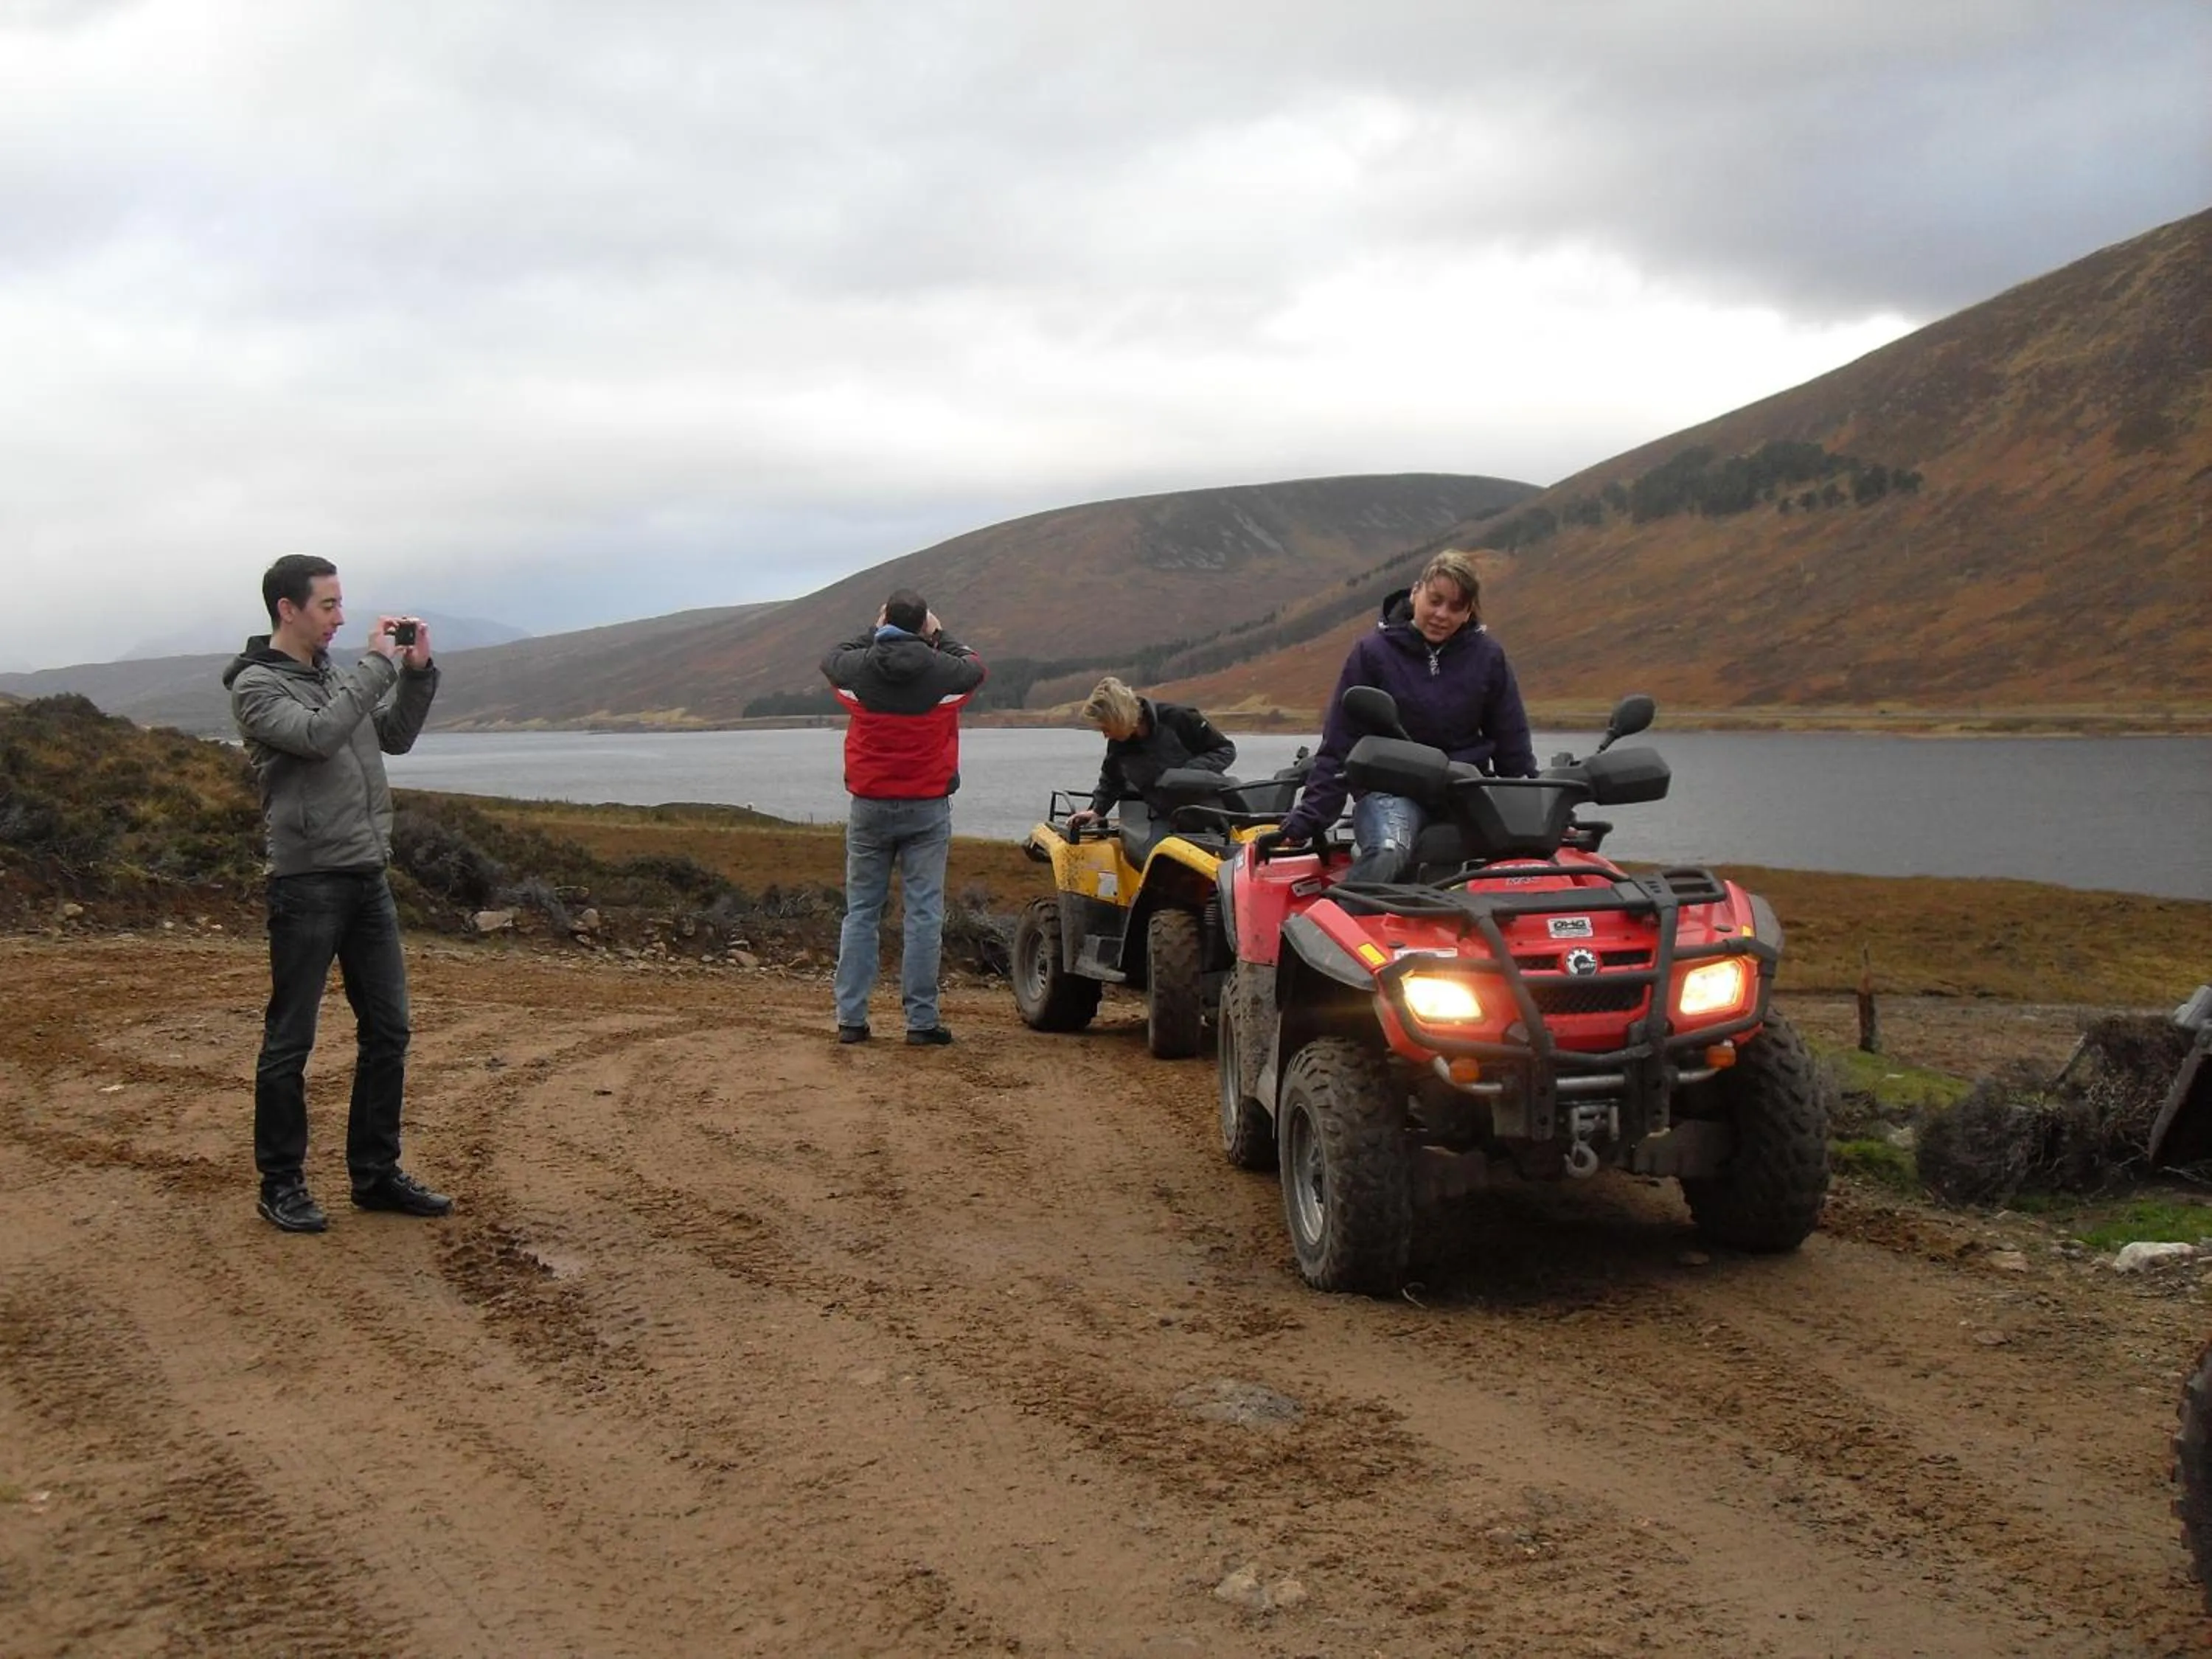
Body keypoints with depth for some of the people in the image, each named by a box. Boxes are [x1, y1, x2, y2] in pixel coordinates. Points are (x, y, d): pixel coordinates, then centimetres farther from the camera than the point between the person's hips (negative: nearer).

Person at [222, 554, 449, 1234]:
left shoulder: (336, 676, 13)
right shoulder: (256, 686, -9)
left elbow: (395, 737, 18)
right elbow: (318, 735, -24)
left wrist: (417, 672, 5)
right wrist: (378, 664, -19)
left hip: (368, 878, 8)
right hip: (307, 883, -7)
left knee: (388, 1030, 10)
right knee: (290, 1039, 2)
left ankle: (376, 1173, 20)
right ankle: (281, 1184, 13)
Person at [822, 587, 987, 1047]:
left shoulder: (859, 669, -7)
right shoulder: (942, 672, -9)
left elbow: (830, 659, 18)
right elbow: (976, 667, 15)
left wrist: (874, 633, 24)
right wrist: (940, 637, 25)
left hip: (869, 807, 2)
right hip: (927, 809, -2)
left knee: (861, 912, 9)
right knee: (924, 913, 1)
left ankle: (851, 1018, 7)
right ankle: (921, 1020, 0)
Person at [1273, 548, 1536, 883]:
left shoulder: (1487, 656, 6)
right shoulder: (1374, 651, -2)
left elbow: (1513, 744, 14)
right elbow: (1339, 742, -1)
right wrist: (1309, 816, -6)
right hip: (1390, 788, -3)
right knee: (1388, 853, -36)